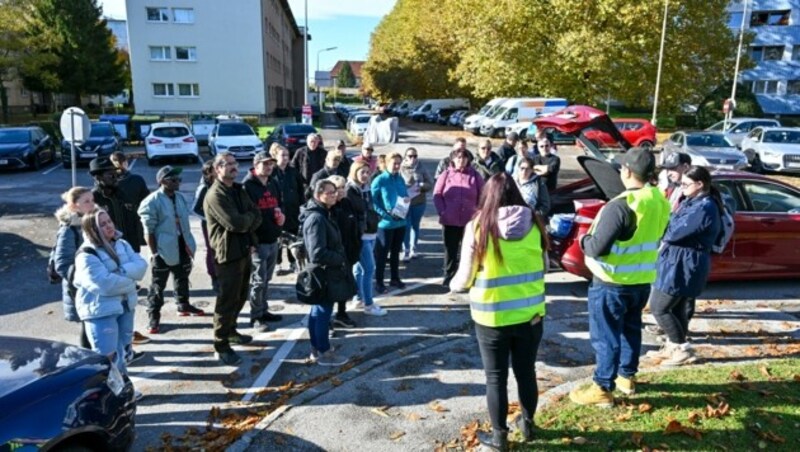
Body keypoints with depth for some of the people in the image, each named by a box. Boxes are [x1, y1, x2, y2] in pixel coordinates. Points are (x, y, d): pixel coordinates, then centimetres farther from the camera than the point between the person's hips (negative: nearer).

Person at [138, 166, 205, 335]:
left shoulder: (180, 197, 8)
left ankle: (183, 305, 39)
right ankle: (153, 316, 10)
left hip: (181, 247, 7)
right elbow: (149, 230, -15)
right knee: (158, 284, 1)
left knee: (182, 279, 21)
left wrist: (188, 244, 14)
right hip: (163, 250, -7)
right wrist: (154, 252, -17)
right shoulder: (152, 201, -15)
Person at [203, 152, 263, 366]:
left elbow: (256, 216, 10)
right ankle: (221, 345, 8)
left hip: (244, 249, 9)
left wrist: (246, 223, -10)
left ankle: (230, 330, 38)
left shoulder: (239, 190, 13)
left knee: (240, 296, 19)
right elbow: (235, 223, -26)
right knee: (227, 299, -2)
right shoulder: (215, 195, -16)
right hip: (228, 253, -9)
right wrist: (250, 217, -6)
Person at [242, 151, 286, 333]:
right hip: (257, 241, -7)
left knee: (266, 279, 17)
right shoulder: (247, 186, -12)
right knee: (258, 281, 0)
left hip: (272, 239, 7)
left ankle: (264, 311, 29)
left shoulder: (273, 184, 13)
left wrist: (281, 215, 2)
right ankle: (256, 316, 11)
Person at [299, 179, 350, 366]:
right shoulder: (317, 218, -23)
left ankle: (317, 348, 30)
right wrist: (340, 259, -16)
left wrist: (339, 258, 8)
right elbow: (318, 253, -29)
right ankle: (324, 353, 12)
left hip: (322, 271, 11)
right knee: (324, 311, 0)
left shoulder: (321, 214, 11)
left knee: (318, 310, 18)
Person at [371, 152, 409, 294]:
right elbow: (373, 202, -12)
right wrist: (386, 214, -21)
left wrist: (407, 200, -9)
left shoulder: (400, 179, 6)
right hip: (385, 223, -6)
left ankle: (395, 278, 31)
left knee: (396, 251, 17)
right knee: (382, 253, 4)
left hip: (401, 222, 6)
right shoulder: (379, 180, -11)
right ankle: (379, 282, 14)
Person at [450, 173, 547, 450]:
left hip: (492, 317, -3)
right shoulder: (534, 223, -4)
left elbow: (466, 277, -8)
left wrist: (454, 285, 14)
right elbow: (543, 265, 8)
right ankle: (527, 424, 40)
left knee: (496, 377, 12)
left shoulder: (477, 226, -14)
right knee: (526, 372, 21)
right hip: (530, 313, 4)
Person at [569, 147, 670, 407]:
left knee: (606, 336, 3)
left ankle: (602, 389, 12)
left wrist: (584, 240, -5)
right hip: (643, 279, 8)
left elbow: (597, 248, -25)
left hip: (613, 283, -8)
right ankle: (627, 377, 37)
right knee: (631, 329, 22)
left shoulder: (620, 206, -25)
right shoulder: (660, 202, 1)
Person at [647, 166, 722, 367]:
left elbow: (676, 231, -22)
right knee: (677, 308, 18)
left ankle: (683, 350, 7)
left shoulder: (704, 208, -21)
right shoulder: (692, 201, 11)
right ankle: (673, 347, 30)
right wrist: (666, 240, -7)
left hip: (683, 266, -10)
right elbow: (674, 224, 12)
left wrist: (664, 238, -1)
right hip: (679, 263, 10)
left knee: (658, 308, -3)